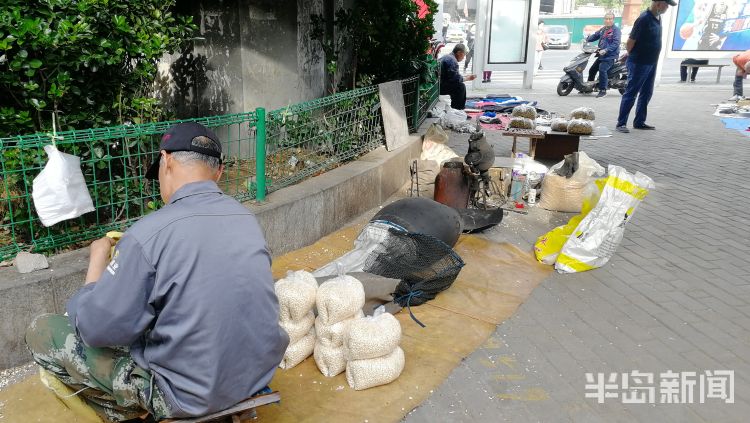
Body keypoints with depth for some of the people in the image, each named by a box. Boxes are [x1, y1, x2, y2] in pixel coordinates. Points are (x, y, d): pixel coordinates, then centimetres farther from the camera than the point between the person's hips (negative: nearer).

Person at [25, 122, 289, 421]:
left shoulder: (149, 234, -23)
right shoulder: (247, 218, -2)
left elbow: (97, 329, -14)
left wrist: (98, 258, 2)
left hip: (194, 393, -6)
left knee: (40, 332, 6)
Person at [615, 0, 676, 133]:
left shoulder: (658, 18, 7)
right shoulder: (644, 19, -19)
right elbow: (629, 42, -15)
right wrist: (633, 57, 0)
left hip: (651, 63, 9)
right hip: (639, 64, -9)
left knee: (646, 94, 12)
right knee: (631, 94, -5)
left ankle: (639, 122, 20)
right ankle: (621, 123, 0)